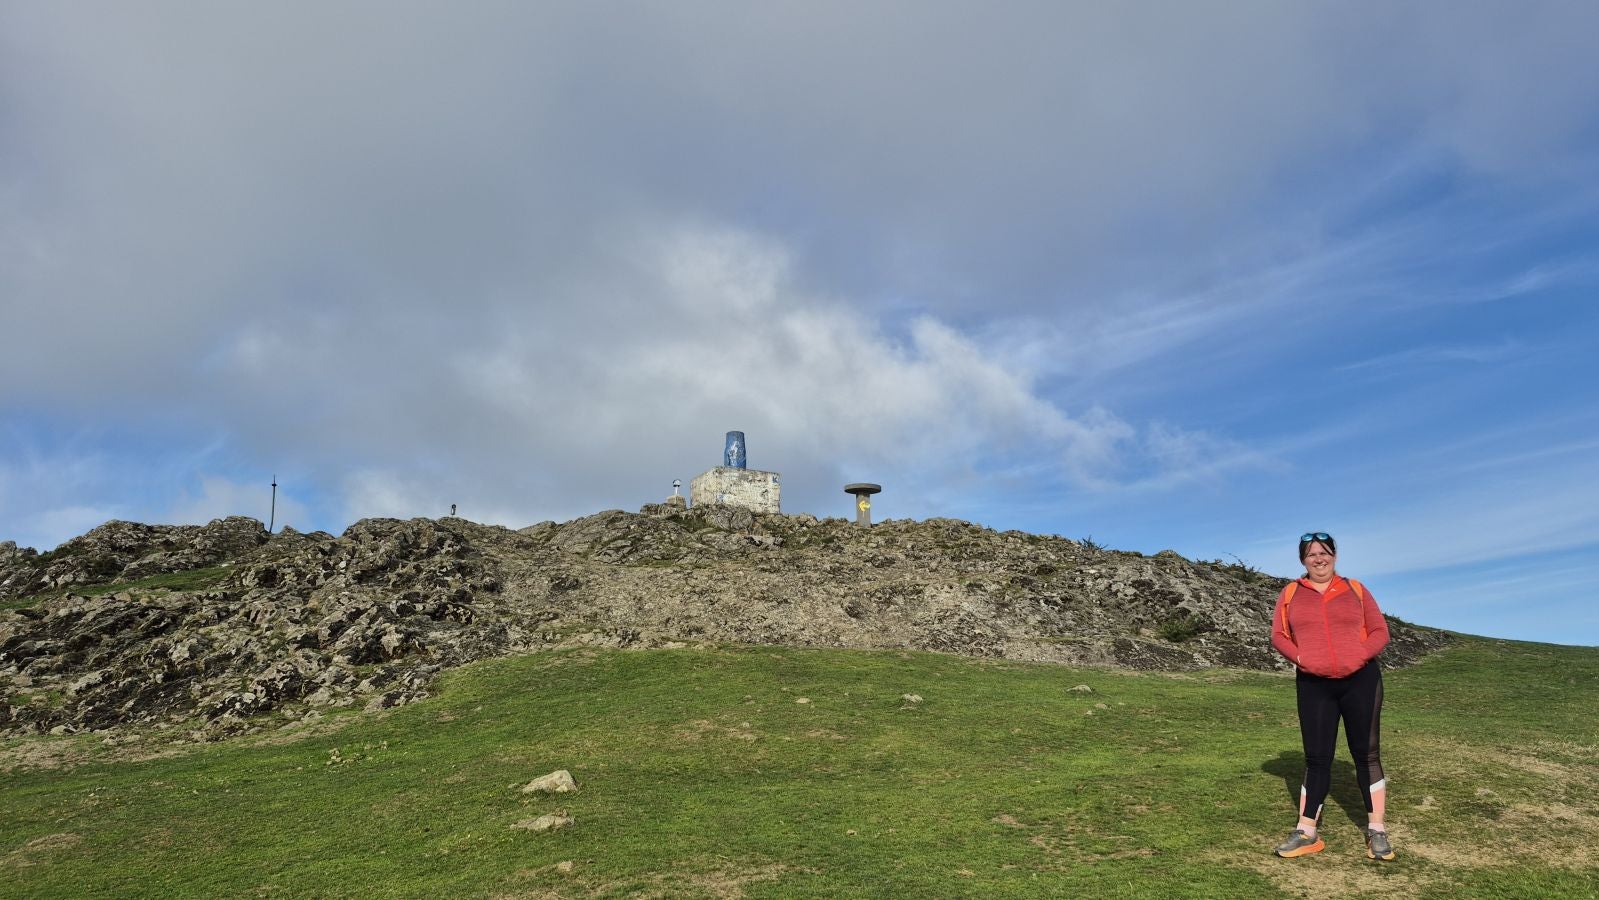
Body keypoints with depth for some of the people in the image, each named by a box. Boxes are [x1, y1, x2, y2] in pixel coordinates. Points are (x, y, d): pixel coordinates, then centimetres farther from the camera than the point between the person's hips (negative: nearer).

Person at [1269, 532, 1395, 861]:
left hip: (1361, 680, 0)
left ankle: (1376, 831, 12)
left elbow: (1380, 631, 6)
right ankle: (1307, 833, 7)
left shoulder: (1356, 590, 7)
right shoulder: (1290, 593, 8)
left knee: (1366, 754, 4)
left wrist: (1359, 657, -11)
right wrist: (1300, 658, -11)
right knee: (1316, 757, 4)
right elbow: (1278, 635, 6)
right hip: (1313, 684, 1)